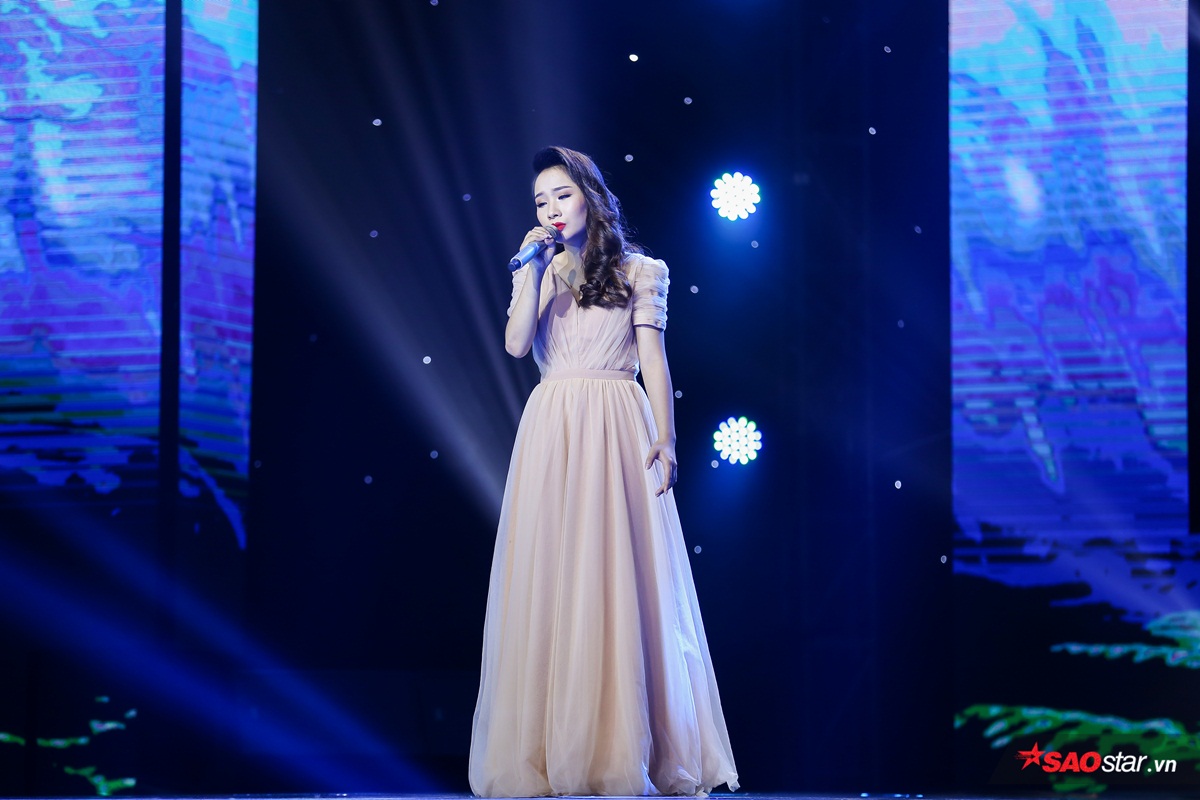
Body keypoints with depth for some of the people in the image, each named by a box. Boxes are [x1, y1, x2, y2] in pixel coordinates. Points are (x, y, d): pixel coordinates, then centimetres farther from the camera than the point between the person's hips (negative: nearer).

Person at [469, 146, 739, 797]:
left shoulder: (638, 272, 6)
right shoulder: (541, 272, 14)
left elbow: (654, 360, 2)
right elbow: (515, 343, -1)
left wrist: (665, 439, -6)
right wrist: (531, 271, -3)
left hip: (617, 430, -2)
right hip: (551, 429, 3)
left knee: (619, 579, -4)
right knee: (548, 580, -2)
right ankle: (548, 746, 1)